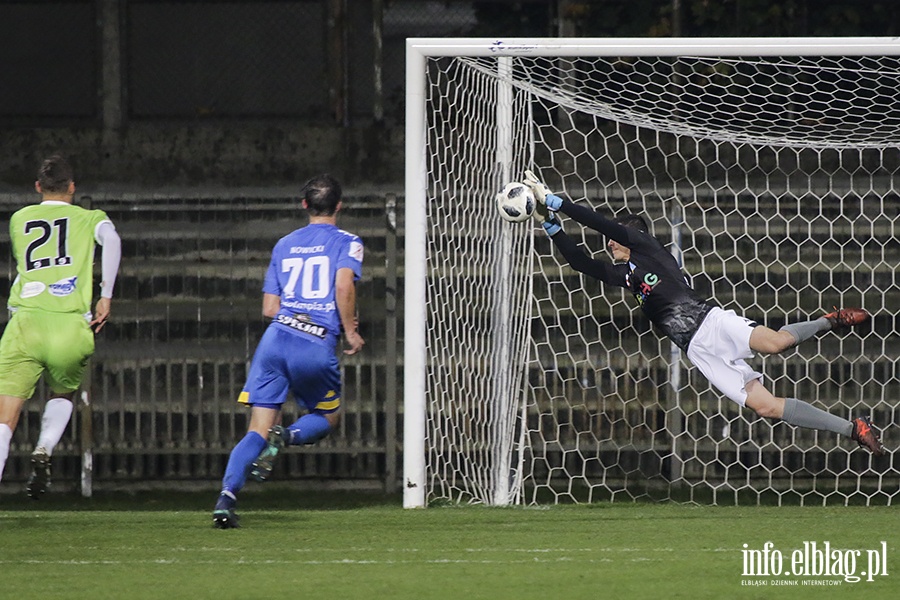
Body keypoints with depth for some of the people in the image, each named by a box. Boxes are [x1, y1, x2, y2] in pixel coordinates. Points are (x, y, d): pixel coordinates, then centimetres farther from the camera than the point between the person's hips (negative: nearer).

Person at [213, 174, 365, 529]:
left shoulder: (284, 245, 21)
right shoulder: (346, 242, 8)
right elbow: (344, 284, -12)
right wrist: (349, 330, 0)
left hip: (277, 337, 3)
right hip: (318, 347, -3)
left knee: (258, 430, 2)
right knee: (328, 417, 21)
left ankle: (227, 495, -19)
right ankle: (286, 437, -12)